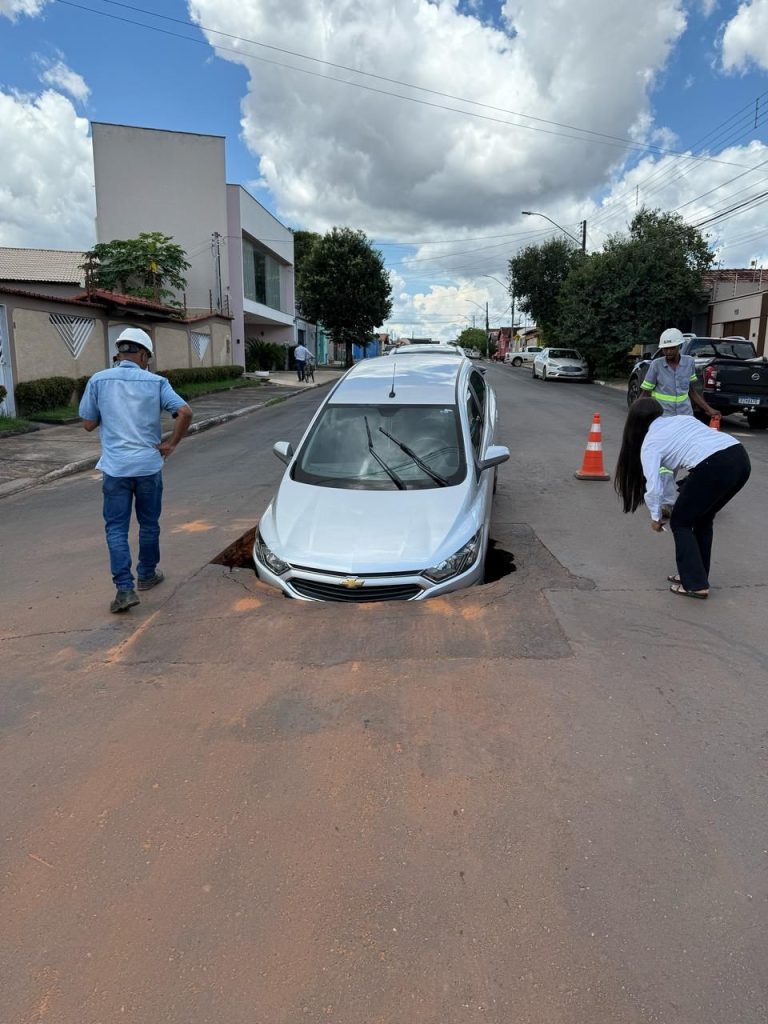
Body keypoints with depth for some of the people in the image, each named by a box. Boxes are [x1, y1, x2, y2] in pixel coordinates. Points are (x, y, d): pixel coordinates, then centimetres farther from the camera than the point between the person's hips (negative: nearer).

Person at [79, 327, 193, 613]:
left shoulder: (99, 380, -1)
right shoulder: (156, 382, -2)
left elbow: (88, 423, 4)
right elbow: (185, 412, -12)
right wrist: (171, 443, -1)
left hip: (115, 467, 0)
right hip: (148, 465, 1)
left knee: (116, 528, 4)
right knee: (149, 524, 17)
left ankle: (125, 588, -5)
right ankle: (147, 575, 31)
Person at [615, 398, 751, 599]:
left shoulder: (649, 443, 11)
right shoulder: (684, 418, 29)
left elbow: (654, 487, 4)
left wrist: (655, 517, 19)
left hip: (714, 467, -7)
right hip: (740, 457, 7)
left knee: (681, 522, 14)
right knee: (702, 519, 25)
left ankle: (695, 584, 11)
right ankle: (694, 574, 33)